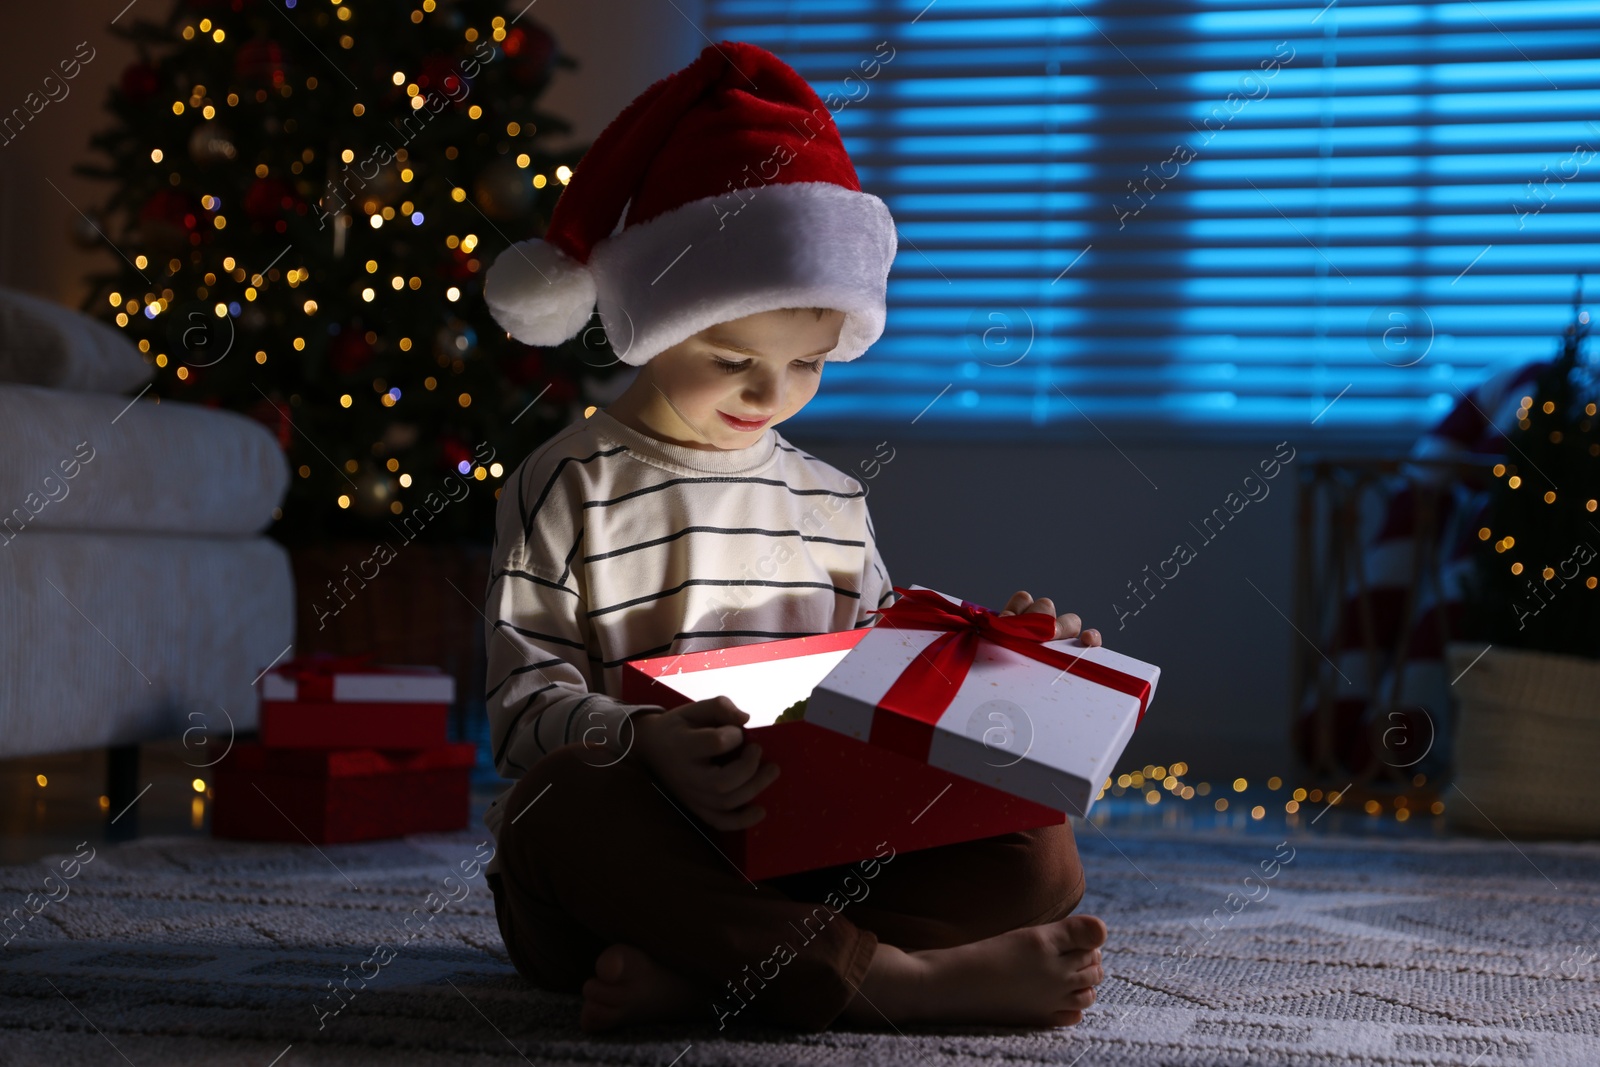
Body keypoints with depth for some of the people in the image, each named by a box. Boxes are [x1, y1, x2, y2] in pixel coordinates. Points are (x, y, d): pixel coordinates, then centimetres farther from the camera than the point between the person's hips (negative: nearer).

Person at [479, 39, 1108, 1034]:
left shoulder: (833, 502, 18)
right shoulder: (569, 487, 1)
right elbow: (526, 702, -8)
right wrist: (647, 742, -28)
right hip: (639, 851, -5)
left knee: (1041, 854, -17)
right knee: (560, 799, -39)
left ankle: (696, 973, -33)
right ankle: (885, 977, -44)